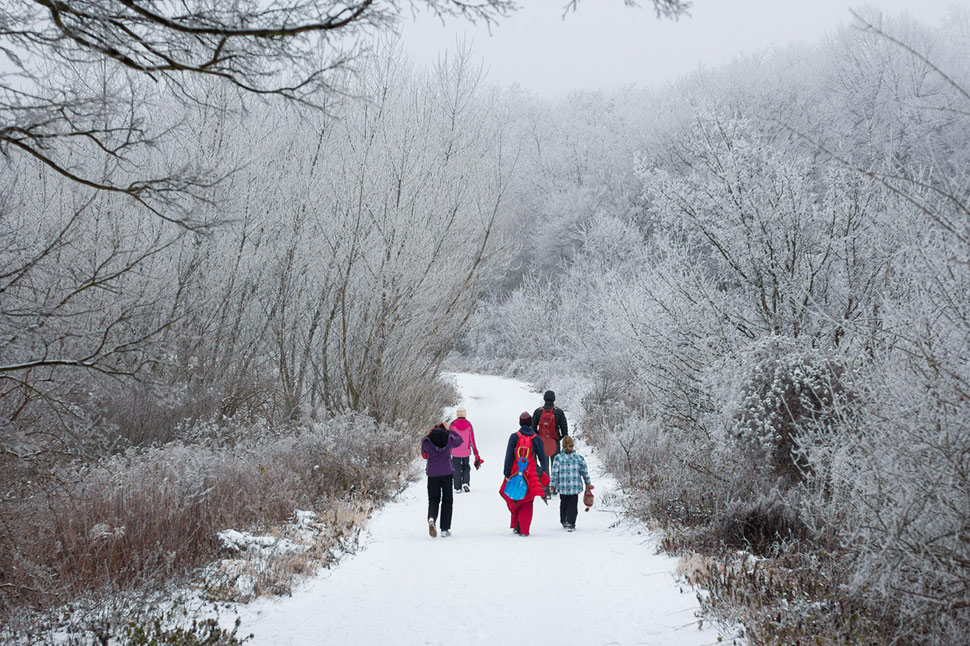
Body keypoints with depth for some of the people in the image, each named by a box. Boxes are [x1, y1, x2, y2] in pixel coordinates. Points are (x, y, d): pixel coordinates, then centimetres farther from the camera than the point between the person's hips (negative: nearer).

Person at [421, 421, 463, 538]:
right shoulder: (449, 438, -4)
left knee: (433, 499, 10)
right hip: (447, 473, 0)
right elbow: (459, 440, 17)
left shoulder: (427, 440, -4)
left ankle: (431, 518, -21)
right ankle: (445, 529, 8)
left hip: (432, 473, 0)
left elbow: (424, 455, 11)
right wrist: (449, 430, 20)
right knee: (447, 500, 11)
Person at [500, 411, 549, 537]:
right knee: (527, 503, 5)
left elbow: (508, 456, -3)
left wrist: (507, 473, 0)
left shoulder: (514, 437, -1)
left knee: (515, 500, 16)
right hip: (531, 475, 0)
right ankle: (524, 530, -1)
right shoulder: (536, 439, 0)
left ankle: (516, 526, 16)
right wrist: (546, 476, 9)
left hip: (515, 473, 0)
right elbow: (543, 458, 3)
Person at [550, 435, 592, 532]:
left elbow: (555, 473, -8)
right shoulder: (579, 458, -4)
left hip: (562, 487, 0)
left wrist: (552, 485, 0)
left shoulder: (558, 458, -8)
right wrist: (588, 483, 15)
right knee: (572, 505, 7)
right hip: (575, 487, 0)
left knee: (563, 504, 19)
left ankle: (564, 522, 30)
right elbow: (585, 472, 3)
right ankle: (571, 524, -1)